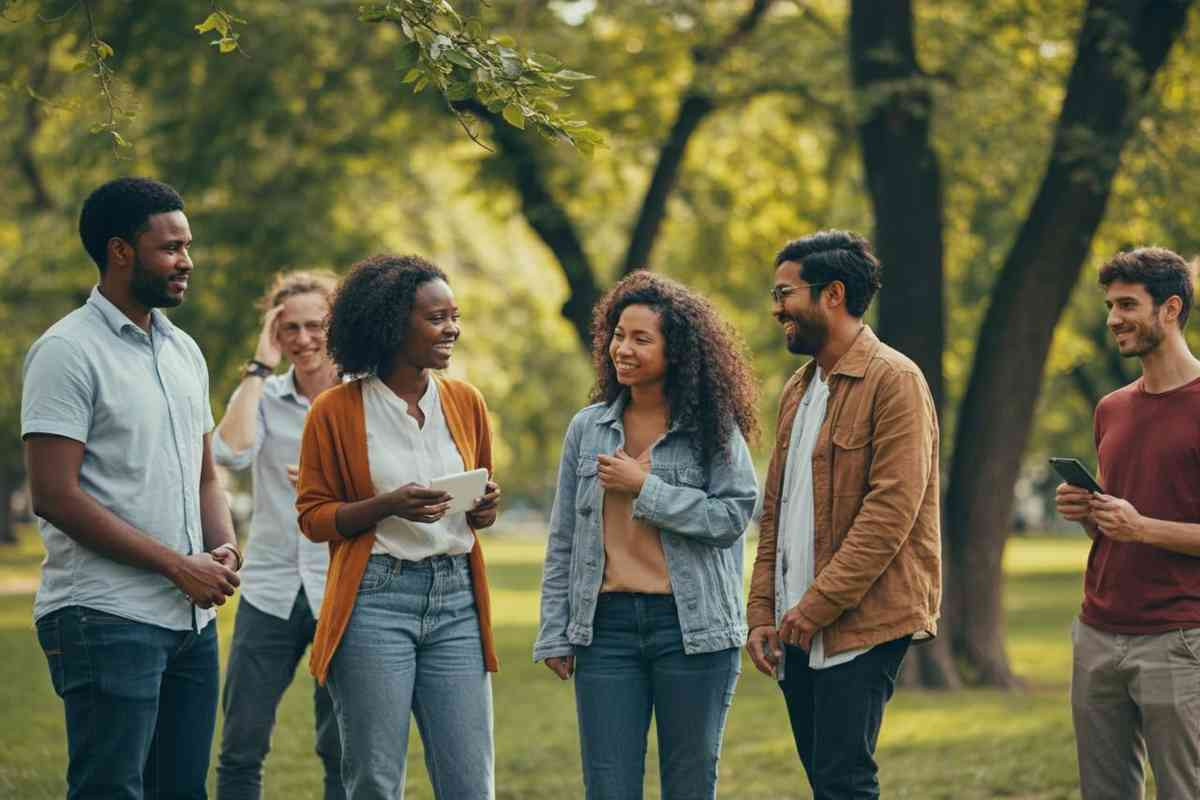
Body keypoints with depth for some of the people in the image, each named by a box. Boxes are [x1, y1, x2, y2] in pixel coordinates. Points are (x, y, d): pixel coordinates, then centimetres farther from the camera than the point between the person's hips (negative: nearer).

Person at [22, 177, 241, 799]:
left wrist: (223, 548, 1)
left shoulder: (183, 351, 16)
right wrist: (179, 565, -14)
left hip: (192, 618, 8)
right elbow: (54, 496, -15)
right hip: (107, 615, -8)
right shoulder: (69, 351, -8)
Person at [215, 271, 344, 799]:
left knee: (343, 751, 4)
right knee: (240, 748, 0)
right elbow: (231, 453, -14)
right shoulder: (263, 395, 6)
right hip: (269, 591, 1)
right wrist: (260, 367, -8)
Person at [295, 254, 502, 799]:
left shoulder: (465, 402, 10)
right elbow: (313, 515, 1)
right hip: (375, 599, -4)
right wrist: (387, 506, -15)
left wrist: (485, 509, -1)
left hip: (456, 598, 4)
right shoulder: (336, 410, -2)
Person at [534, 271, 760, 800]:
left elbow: (732, 517, -12)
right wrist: (554, 634, 6)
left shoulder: (713, 429, -1)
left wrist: (644, 487, -14)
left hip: (691, 627, -2)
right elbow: (563, 542, 10)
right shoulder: (588, 428, 8)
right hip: (607, 624, 2)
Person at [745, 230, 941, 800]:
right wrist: (762, 612, 9)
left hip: (861, 624, -8)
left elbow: (892, 508, -17)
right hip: (801, 626, 8)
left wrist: (818, 604, -18)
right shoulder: (798, 391, 18)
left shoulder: (894, 381, -9)